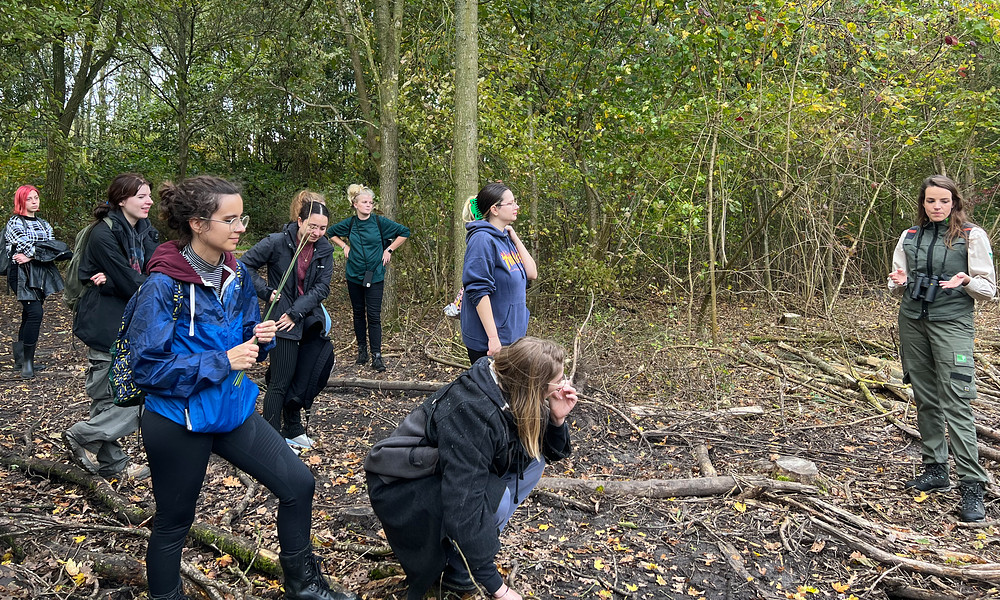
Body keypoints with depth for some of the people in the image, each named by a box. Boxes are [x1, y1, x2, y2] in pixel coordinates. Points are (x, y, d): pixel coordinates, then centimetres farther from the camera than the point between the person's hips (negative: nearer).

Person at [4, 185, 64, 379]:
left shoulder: (43, 224, 16)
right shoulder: (15, 222, -2)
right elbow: (25, 246, -16)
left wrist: (31, 256, -10)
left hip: (40, 274, 7)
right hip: (22, 274, -6)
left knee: (29, 316, 11)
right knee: (35, 313, -19)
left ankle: (20, 359, 21)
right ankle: (27, 363, -16)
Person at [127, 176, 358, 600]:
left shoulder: (236, 274, 0)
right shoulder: (163, 286, -19)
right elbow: (147, 366, -20)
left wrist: (260, 338, -9)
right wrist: (223, 362, -23)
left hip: (233, 407, 6)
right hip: (179, 421, -6)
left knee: (298, 484, 4)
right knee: (173, 524, 12)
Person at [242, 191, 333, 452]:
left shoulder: (324, 249, 1)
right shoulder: (277, 242, -12)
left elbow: (322, 287, -4)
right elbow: (246, 265, -5)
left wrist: (296, 312, -13)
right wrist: (267, 292, -13)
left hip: (311, 319, 5)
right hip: (283, 320, -5)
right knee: (280, 382, -2)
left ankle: (293, 430, 31)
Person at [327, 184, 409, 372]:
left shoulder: (380, 222, -5)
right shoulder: (349, 223, 2)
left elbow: (404, 232, 3)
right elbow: (331, 233, 21)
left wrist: (389, 250, -1)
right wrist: (344, 246, 6)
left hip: (375, 276, -3)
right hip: (354, 275, 3)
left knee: (374, 316, -6)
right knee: (358, 313, 11)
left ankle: (376, 355, -3)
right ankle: (362, 349, 24)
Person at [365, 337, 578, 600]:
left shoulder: (508, 391, -11)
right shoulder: (473, 412, -35)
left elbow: (553, 451, 2)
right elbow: (464, 506, -36)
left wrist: (556, 418, -20)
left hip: (443, 466, 8)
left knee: (532, 461, -5)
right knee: (496, 497, -28)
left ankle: (483, 537, 2)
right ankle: (456, 571, -4)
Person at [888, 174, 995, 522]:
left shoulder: (972, 236, -2)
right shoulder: (909, 237, 10)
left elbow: (988, 288, -1)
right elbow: (897, 286, 15)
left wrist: (965, 282, -22)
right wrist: (898, 283, -8)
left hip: (952, 323, -4)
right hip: (912, 322, 5)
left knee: (956, 403, -11)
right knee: (925, 400, 9)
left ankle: (972, 486, -7)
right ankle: (936, 471, 21)